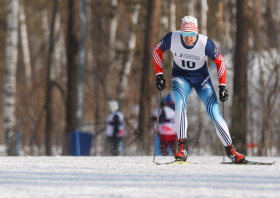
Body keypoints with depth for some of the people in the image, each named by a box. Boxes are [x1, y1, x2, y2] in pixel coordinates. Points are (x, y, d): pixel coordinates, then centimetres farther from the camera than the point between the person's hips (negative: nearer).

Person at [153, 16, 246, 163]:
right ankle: (182, 148, -22)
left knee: (214, 114, -10)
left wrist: (222, 86, -13)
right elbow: (157, 50, -2)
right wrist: (159, 74, -5)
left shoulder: (205, 43, -24)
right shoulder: (172, 39, -21)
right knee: (180, 106, -28)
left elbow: (219, 61, -10)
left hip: (201, 78, 0)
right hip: (180, 77, 0)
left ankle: (231, 151, -1)